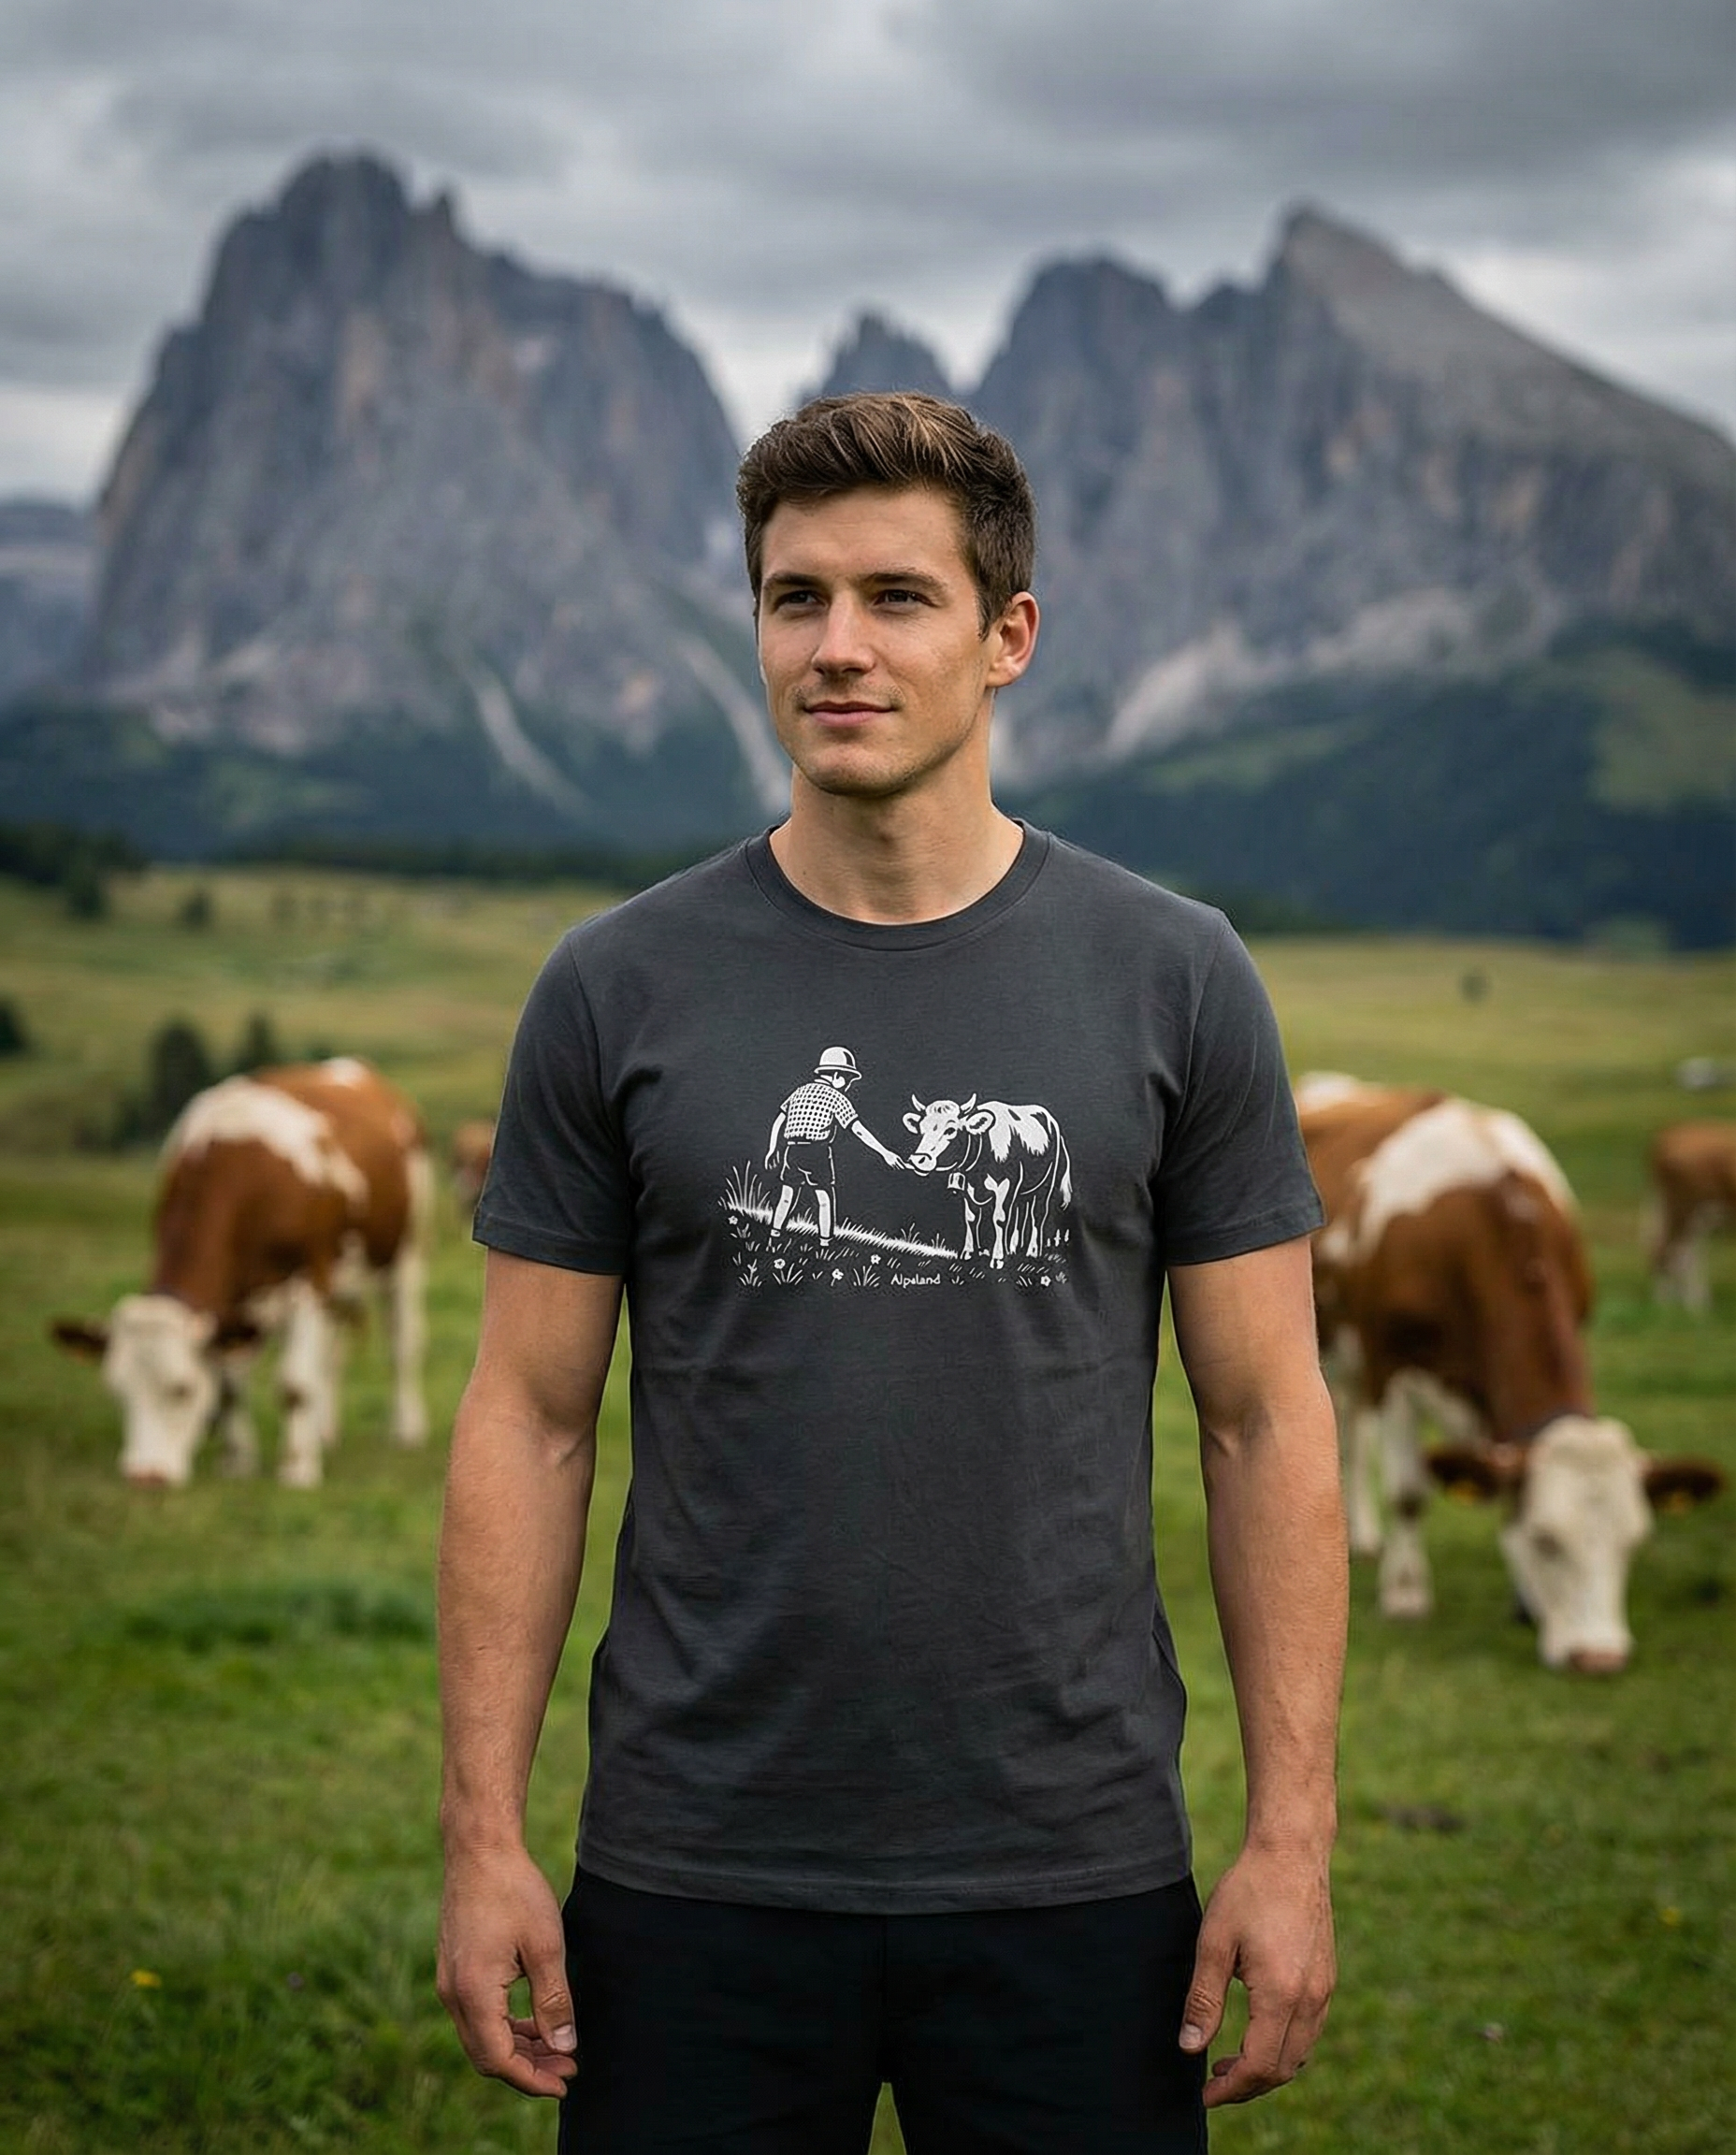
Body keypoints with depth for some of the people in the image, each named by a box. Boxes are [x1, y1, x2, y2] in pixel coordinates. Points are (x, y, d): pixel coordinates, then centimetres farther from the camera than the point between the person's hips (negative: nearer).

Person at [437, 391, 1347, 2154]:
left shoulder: (1169, 981, -1)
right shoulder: (622, 991, 0)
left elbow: (1263, 1417, 0)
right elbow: (532, 1418, 2)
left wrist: (1290, 1833, -4)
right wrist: (484, 1832, -3)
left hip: (1069, 1876, 0)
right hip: (698, 1874, 1)